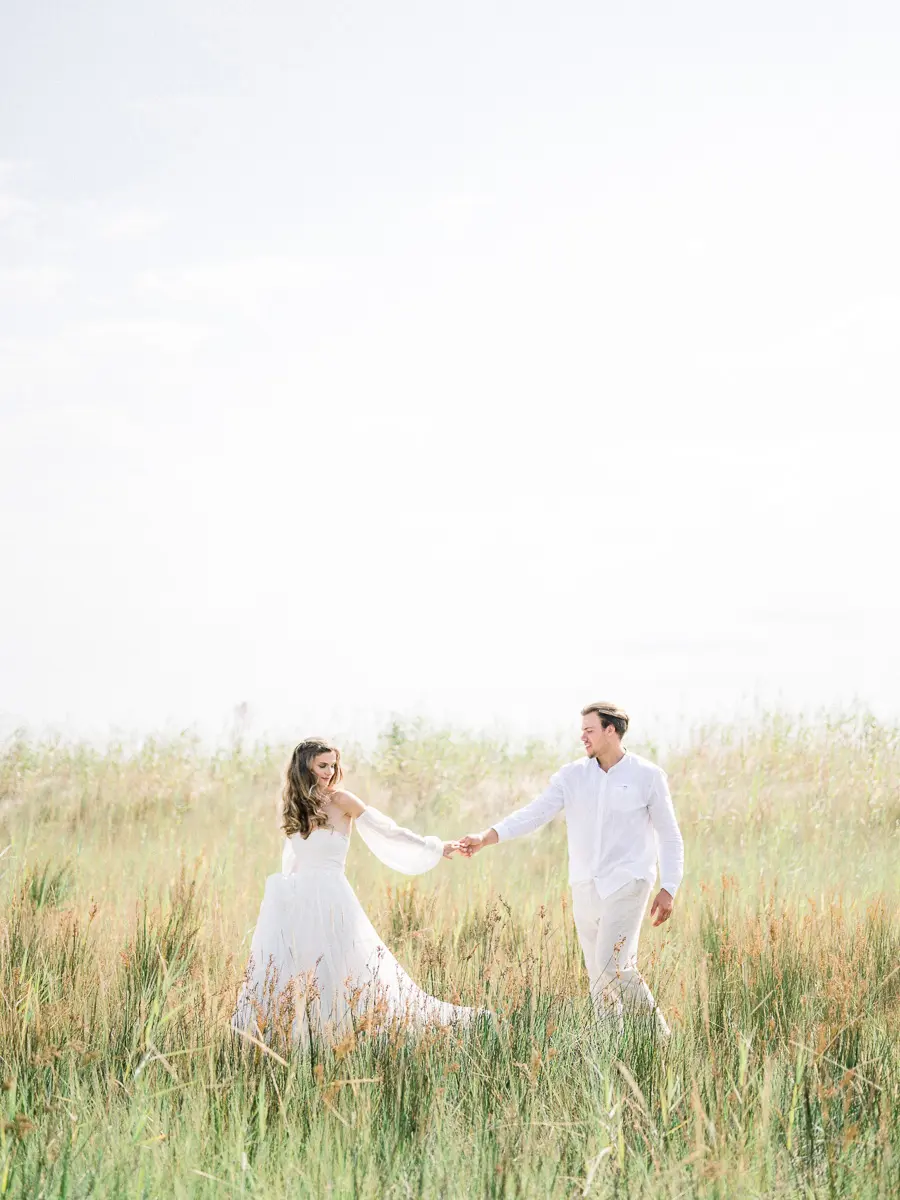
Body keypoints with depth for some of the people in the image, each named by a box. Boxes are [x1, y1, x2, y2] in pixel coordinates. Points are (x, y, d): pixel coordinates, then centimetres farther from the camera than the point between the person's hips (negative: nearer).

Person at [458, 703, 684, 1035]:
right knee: (600, 978, 6)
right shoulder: (572, 776, 5)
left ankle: (655, 1028, -3)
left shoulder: (647, 776, -2)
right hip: (585, 888, 4)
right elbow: (534, 814, -4)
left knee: (612, 965, -19)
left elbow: (670, 837, 4)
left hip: (626, 883, -4)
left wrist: (668, 890, -4)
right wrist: (485, 838, -17)